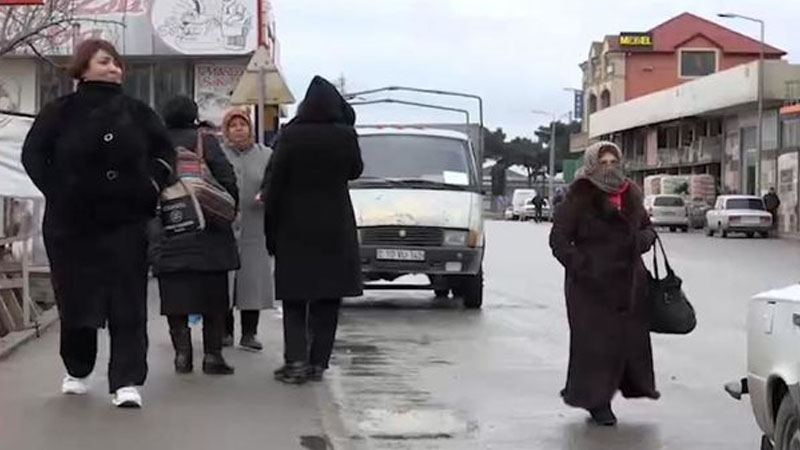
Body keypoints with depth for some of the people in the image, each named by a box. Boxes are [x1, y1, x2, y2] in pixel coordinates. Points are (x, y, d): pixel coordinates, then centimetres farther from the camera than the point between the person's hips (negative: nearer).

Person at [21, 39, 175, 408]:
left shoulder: (138, 113, 6)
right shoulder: (60, 112, 0)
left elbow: (164, 151, 17)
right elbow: (33, 155, 1)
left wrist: (152, 185, 2)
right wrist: (58, 191, -9)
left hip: (125, 222, 1)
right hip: (70, 223, -1)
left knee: (128, 304, -5)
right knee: (76, 299, 9)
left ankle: (127, 382, -4)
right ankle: (77, 372, 29)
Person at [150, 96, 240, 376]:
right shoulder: (204, 141, -4)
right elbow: (227, 179, -11)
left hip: (167, 235, 3)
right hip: (207, 233, -3)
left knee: (175, 298, 6)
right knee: (213, 296, 4)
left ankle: (182, 354, 2)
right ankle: (212, 355, 3)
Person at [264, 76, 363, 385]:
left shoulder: (290, 136, -9)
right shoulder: (345, 135, -6)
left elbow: (274, 183, -6)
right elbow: (355, 171, 12)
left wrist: (271, 229, 2)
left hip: (295, 228, -1)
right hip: (335, 228, 1)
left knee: (294, 299, 7)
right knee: (327, 300, 8)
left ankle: (296, 360, -5)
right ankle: (318, 362, 7)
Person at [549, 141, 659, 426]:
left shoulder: (631, 195, 11)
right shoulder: (579, 199, -6)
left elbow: (646, 226, 23)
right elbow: (559, 239, -6)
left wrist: (644, 239, -1)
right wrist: (578, 264, -20)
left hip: (629, 281, 5)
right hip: (592, 282, -5)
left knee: (631, 336, 8)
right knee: (595, 341, -3)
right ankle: (596, 402, 8)